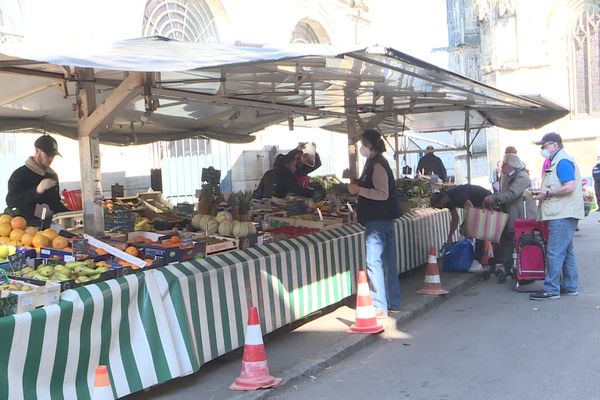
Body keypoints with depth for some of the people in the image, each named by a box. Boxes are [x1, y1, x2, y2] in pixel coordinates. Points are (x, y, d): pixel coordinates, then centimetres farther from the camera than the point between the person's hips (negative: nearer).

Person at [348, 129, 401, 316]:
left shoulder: (377, 165, -16)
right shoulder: (377, 162, 16)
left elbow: (383, 194, -23)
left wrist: (359, 190, -20)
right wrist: (358, 187, 15)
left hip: (377, 221, -11)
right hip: (385, 218, 11)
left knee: (373, 262, -9)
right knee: (388, 261, 14)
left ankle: (379, 307, -6)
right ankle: (393, 302, 22)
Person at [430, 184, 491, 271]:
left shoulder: (457, 195, -31)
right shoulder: (449, 199, -2)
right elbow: (455, 218, 8)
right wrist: (450, 236, 6)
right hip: (477, 204, 10)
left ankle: (478, 262, -16)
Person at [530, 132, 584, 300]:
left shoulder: (563, 162, -14)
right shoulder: (556, 162, 18)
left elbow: (569, 187, -24)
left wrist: (546, 193, -17)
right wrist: (543, 193, 8)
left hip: (562, 216, -11)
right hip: (561, 215, 11)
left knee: (555, 252, -8)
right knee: (566, 251, 15)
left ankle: (551, 290, -5)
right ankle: (570, 287, 22)